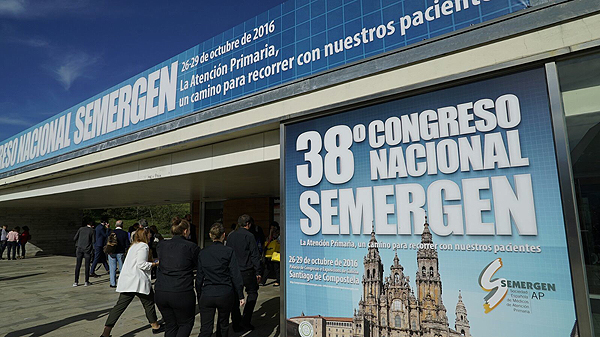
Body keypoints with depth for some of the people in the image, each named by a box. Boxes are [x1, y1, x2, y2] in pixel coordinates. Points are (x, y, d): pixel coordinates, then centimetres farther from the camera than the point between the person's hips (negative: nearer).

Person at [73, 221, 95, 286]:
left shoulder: (81, 229, 5)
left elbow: (75, 238, 4)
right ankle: (86, 281, 7)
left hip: (80, 249, 2)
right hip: (87, 249, -2)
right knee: (87, 266, 4)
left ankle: (76, 282, 6)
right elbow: (94, 241, -6)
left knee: (78, 265, 6)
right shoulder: (92, 230, -3)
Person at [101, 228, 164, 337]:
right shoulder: (143, 246, -10)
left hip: (126, 281, 8)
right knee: (149, 302, 9)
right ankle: (155, 326, 22)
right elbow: (141, 264, -19)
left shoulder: (134, 246, 20)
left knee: (120, 305, 6)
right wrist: (155, 264, -8)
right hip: (138, 281, -8)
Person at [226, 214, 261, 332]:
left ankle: (236, 324, 15)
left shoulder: (230, 236, 8)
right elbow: (254, 255, -9)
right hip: (247, 271, -5)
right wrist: (257, 272, -4)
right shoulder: (249, 236, -9)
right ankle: (246, 321, 4)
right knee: (252, 293, 11)